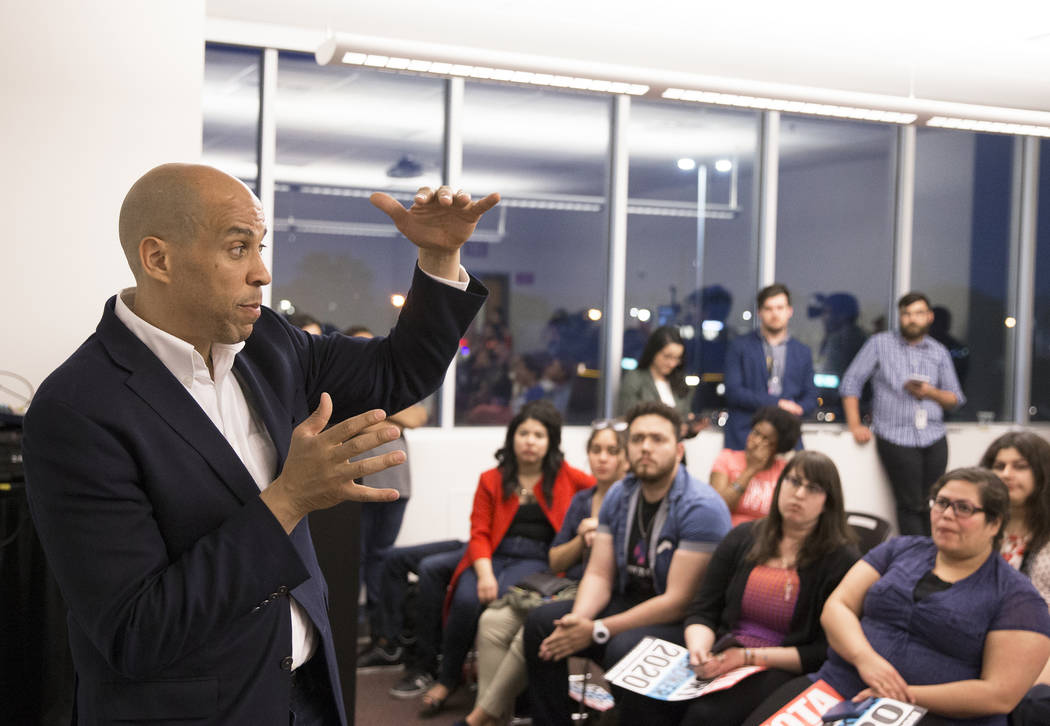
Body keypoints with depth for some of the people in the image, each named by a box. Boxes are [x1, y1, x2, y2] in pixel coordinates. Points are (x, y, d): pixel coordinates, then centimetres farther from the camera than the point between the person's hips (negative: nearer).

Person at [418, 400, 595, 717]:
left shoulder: (566, 478, 13)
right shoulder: (491, 480, 14)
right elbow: (479, 533, 5)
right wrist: (485, 574, -13)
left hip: (538, 558, -1)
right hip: (493, 556, 2)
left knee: (503, 598, -33)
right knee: (466, 600, -29)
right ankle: (446, 679, -8)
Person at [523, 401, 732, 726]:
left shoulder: (702, 507, -21)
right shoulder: (619, 495, 3)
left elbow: (679, 601, -22)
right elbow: (599, 574, 3)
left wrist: (598, 631, -22)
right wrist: (578, 619, -19)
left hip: (683, 622, -7)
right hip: (629, 601, 7)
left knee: (623, 648, -35)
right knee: (541, 622, -6)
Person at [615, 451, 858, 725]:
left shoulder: (841, 560, 0)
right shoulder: (743, 538, 14)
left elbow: (825, 653, -6)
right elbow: (702, 612, 12)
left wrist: (749, 657, -14)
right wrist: (699, 648, -12)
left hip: (782, 670, -3)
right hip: (722, 659, 4)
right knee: (638, 695, -26)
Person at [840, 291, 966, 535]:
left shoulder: (939, 353, 15)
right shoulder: (880, 344, 6)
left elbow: (956, 398, 15)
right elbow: (851, 382, 5)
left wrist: (931, 393, -7)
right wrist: (855, 425, -4)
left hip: (934, 439, 3)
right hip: (895, 438, -3)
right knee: (911, 506, -7)